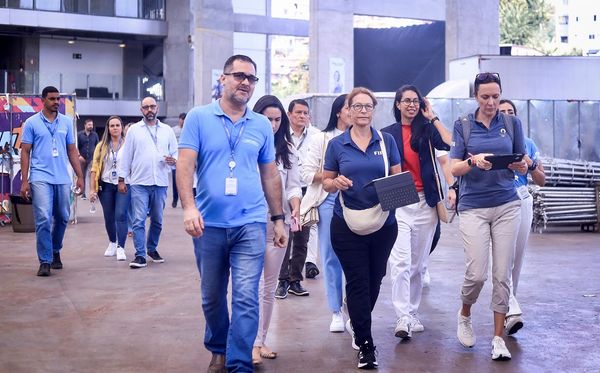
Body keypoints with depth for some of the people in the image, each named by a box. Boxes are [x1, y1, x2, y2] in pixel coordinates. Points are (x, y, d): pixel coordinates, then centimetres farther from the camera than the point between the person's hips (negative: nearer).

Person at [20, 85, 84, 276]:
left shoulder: (67, 122, 10)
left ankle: (55, 251, 32)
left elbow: (72, 151, 14)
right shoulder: (31, 123, 1)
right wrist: (24, 181, -5)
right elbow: (25, 153, 1)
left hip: (63, 179, 4)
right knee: (43, 219, -10)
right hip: (40, 178, -3)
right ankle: (45, 261, -4)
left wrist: (80, 176, 9)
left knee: (62, 218, 11)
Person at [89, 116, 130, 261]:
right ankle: (112, 243, 33)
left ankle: (121, 248, -10)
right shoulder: (102, 146, 5)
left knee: (121, 215, -13)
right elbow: (95, 168, 4)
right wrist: (92, 189, -1)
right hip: (106, 185, 3)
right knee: (109, 217, 11)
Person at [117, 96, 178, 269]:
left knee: (157, 220, 12)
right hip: (139, 182, -2)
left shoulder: (167, 130, 10)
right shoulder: (134, 130, 5)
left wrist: (173, 160, -12)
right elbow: (126, 156, 5)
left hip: (160, 183, 2)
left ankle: (152, 248, 29)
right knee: (139, 220, -6)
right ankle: (140, 255, -4)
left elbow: (175, 153, 12)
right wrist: (121, 179, 2)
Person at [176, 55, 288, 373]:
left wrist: (278, 218, 14)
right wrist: (189, 207, -21)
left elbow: (270, 175, 14)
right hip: (209, 224, 0)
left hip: (250, 223, 1)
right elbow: (185, 165, -8)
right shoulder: (198, 118, 0)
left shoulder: (262, 125, 8)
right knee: (212, 297, 13)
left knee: (246, 296, -8)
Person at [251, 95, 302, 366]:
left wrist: (296, 210, -12)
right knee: (254, 286, -6)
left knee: (269, 287, 11)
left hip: (279, 224, 5)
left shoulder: (287, 150, 9)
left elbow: (293, 185, 7)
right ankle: (252, 343, 2)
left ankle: (261, 340, 21)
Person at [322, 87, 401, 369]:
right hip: (347, 225, -2)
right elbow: (326, 182, 4)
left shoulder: (386, 141, 3)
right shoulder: (336, 144, 0)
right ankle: (365, 345, 7)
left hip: (383, 222, 2)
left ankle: (359, 323, 42)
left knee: (374, 280, 15)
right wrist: (336, 183, -18)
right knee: (358, 282, -1)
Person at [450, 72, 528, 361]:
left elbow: (522, 165, 10)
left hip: (507, 205, 2)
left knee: (502, 275, 0)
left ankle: (498, 337, 10)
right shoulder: (463, 125, 3)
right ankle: (464, 315, 23)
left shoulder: (512, 124, 7)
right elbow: (455, 168, -2)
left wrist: (520, 165, -14)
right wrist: (474, 161, -23)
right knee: (476, 274, -8)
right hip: (473, 206, -1)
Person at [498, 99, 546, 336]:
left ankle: (506, 304, 22)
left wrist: (530, 164, -3)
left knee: (517, 257, 6)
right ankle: (511, 311, -23)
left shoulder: (527, 145, 13)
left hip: (522, 202, 3)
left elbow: (541, 181, 15)